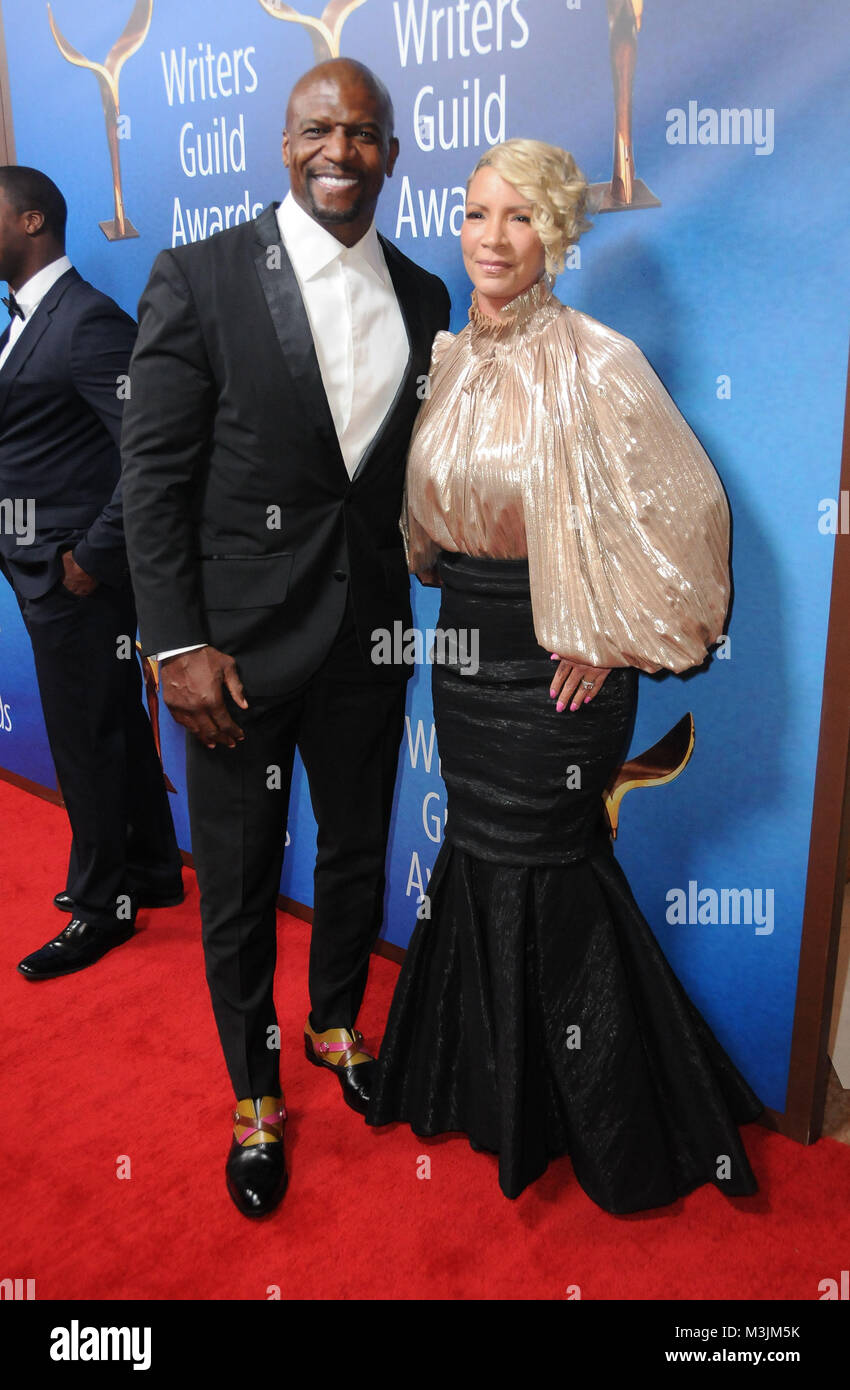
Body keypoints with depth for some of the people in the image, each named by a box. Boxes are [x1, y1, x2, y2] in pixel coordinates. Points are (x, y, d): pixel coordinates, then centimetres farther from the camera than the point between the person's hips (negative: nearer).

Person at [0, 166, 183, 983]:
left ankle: (102, 906, 22)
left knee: (86, 739, 4)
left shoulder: (87, 320, -16)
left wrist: (93, 557, -19)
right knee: (112, 728, 18)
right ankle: (150, 871, 34)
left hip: (75, 575, -9)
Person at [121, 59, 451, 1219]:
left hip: (370, 640, 4)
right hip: (239, 645, -4)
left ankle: (336, 1022, 48)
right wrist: (179, 646, -13)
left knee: (358, 854, 20)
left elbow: (413, 464, 11)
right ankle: (254, 1088, 36)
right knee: (239, 883, 11)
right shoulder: (199, 278, -7)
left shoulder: (423, 297, 6)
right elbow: (155, 473, -9)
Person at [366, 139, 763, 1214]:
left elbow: (688, 513, -13)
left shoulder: (597, 363, -16)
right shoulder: (451, 358, 4)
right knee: (483, 860, 17)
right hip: (463, 651, 6)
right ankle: (495, 1090, 42)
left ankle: (599, 1124, 34)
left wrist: (612, 641, -11)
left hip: (556, 668, -6)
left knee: (544, 875, 7)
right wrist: (450, 584, 11)